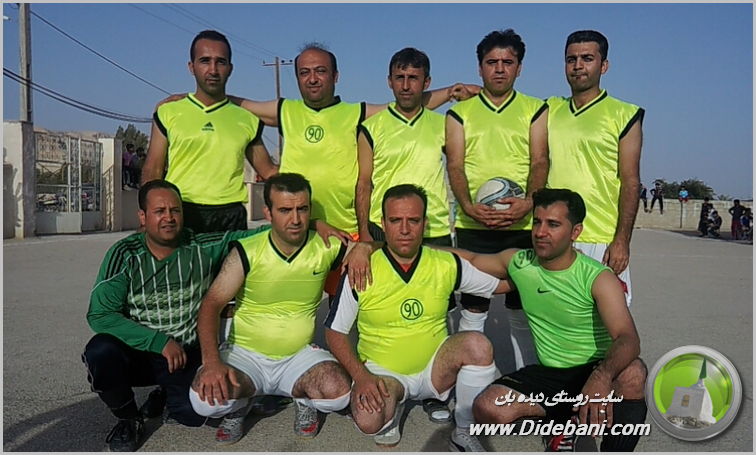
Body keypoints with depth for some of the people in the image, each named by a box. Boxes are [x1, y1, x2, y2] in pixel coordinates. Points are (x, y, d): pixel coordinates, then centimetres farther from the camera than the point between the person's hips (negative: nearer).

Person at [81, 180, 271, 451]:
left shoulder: (204, 248, -8)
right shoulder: (125, 254, -10)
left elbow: (248, 236, -9)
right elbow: (99, 314, -15)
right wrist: (160, 341, -21)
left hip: (187, 356, 1)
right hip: (138, 354, -1)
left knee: (195, 414, -19)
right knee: (100, 351, -31)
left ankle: (165, 396, 20)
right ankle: (128, 418, 1)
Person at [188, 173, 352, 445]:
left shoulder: (325, 248, -7)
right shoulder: (247, 252, -12)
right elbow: (211, 304, -14)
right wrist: (212, 362, -28)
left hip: (300, 355, 1)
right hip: (245, 353, 0)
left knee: (338, 393, -28)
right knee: (205, 398, -27)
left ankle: (303, 398, 9)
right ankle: (239, 405, 10)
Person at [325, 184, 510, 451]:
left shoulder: (447, 265, -4)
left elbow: (501, 284, 6)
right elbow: (335, 332, -5)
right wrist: (360, 376, -18)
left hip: (434, 368, 2)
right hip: (382, 373, -2)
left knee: (478, 344, -26)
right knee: (368, 420, -33)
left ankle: (464, 432, -3)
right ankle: (393, 408, 7)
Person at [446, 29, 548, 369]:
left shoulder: (536, 109, 12)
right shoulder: (460, 113, 12)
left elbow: (540, 161, 0)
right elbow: (455, 165, 1)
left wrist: (528, 202, -20)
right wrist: (468, 206, -17)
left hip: (523, 224, 0)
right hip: (473, 225, 0)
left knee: (522, 309, 6)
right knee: (473, 308, 5)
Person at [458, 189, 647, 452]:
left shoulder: (598, 278, -16)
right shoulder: (518, 263, -3)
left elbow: (628, 339, -29)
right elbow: (471, 260, 12)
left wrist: (602, 376, -49)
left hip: (594, 372, -3)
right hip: (548, 374, 4)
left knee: (633, 372, -37)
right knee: (486, 409, -22)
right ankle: (567, 420, 4)